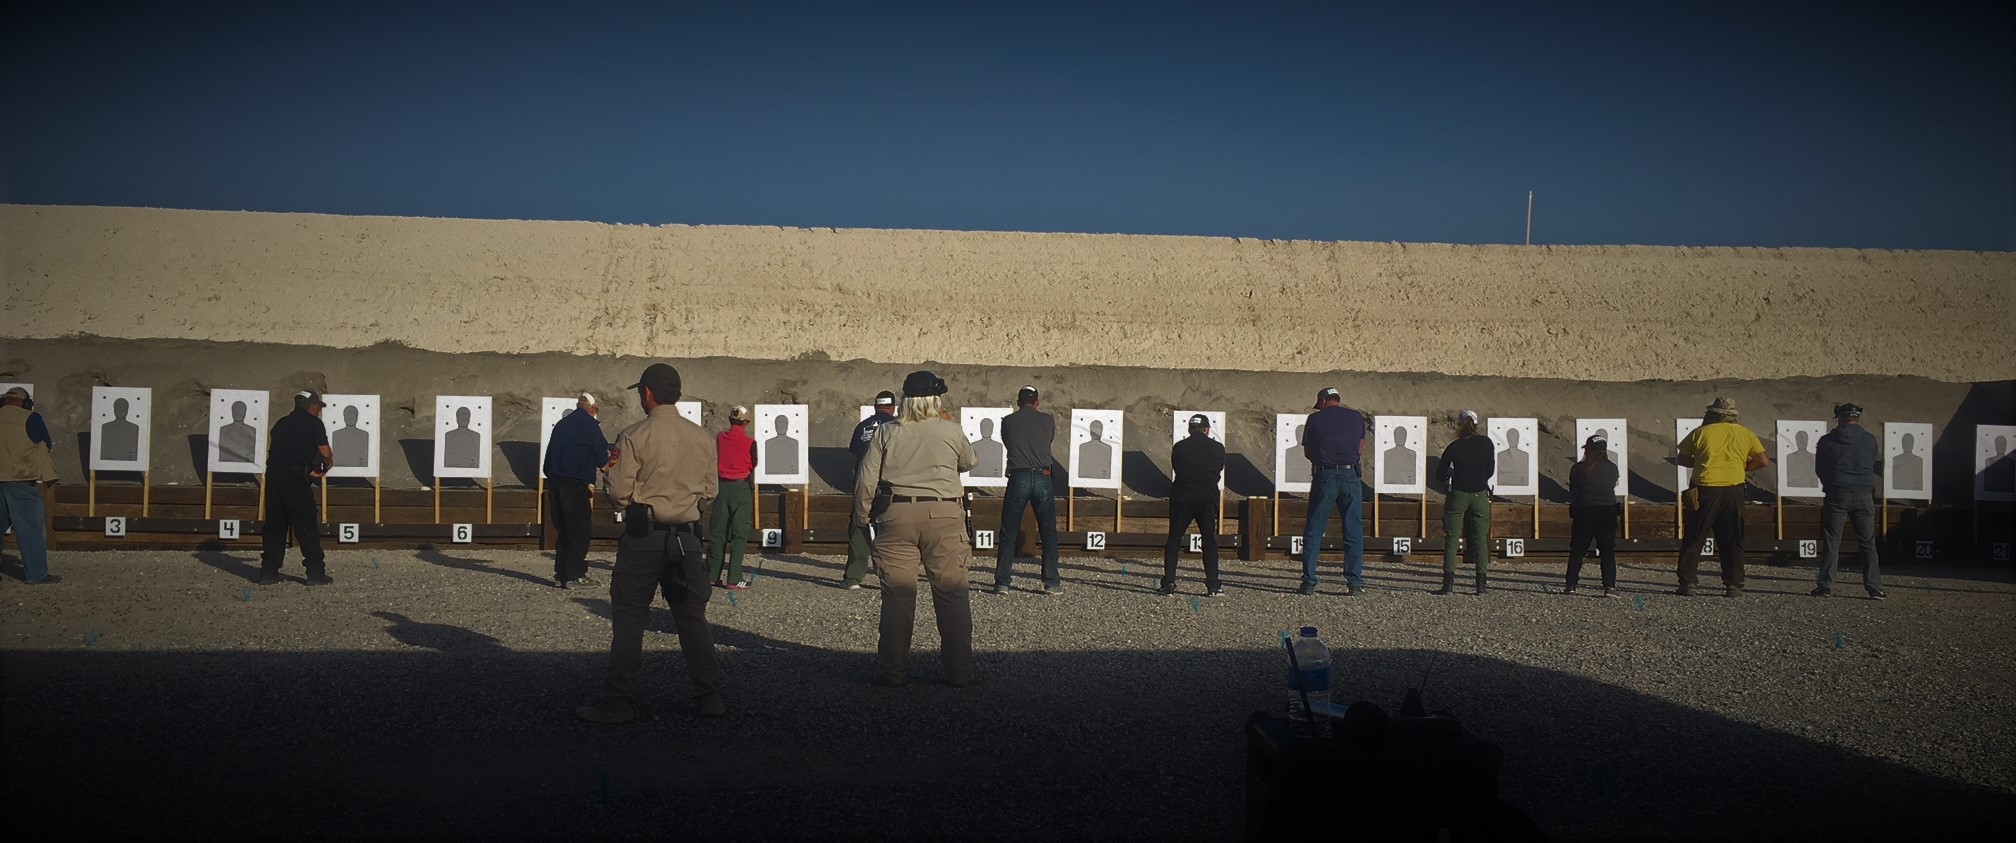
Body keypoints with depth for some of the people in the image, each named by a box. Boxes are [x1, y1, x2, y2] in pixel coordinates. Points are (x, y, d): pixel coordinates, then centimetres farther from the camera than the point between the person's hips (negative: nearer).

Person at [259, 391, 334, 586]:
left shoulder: (281, 423, 20)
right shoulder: (313, 423, 1)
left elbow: (273, 451, 19)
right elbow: (325, 454, -4)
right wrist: (323, 469, 18)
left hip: (273, 475, 6)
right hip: (296, 480, -6)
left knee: (274, 525, 12)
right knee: (307, 526, -1)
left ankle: (268, 572, 13)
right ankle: (315, 573, 1)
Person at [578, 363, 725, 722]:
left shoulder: (634, 437, -10)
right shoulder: (702, 438, 4)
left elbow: (619, 491, -9)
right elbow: (709, 490, 10)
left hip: (643, 537, -4)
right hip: (687, 537, 4)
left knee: (628, 619, 3)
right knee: (692, 618, 11)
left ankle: (618, 702, 4)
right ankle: (709, 697, 14)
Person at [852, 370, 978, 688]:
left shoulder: (887, 432, 3)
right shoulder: (951, 431, 1)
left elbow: (866, 480, 1)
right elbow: (970, 462, 21)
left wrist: (862, 517, 14)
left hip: (896, 515, 1)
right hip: (943, 515, -1)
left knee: (897, 595, 5)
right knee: (952, 593, 6)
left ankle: (892, 671, 9)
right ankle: (959, 671, 9)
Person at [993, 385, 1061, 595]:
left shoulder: (1008, 422, 4)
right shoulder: (1047, 420, 5)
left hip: (1018, 478, 0)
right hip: (1042, 477, 0)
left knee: (1008, 533, 6)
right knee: (1048, 532, 9)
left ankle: (1002, 582, 3)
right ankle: (1052, 582, 6)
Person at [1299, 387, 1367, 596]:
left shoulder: (1315, 419, 3)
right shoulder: (1357, 418, 9)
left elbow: (1307, 452, 11)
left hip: (1324, 476, -1)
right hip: (1350, 475, 2)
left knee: (1314, 532, 6)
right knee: (1353, 532, 6)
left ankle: (1309, 582, 3)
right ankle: (1354, 584, 4)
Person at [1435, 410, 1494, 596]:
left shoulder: (1453, 447, -5)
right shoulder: (1487, 443, 0)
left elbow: (1441, 473, 0)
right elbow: (1490, 470, 7)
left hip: (1458, 495, -2)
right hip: (1480, 495, 2)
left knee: (1451, 540, 1)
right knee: (1480, 540, 8)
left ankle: (1448, 584, -6)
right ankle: (1481, 585, 6)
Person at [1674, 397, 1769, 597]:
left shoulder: (1701, 432, 5)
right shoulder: (1745, 434, 9)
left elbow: (1682, 459, 9)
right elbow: (1763, 461, 6)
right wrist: (1742, 467, 18)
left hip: (1705, 490, -2)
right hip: (1734, 489, 2)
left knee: (1693, 538, 5)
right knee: (1732, 541, 11)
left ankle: (1687, 583, 2)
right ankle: (1734, 584, 5)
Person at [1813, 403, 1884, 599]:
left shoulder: (1827, 441, -1)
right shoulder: (1869, 440, 3)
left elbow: (1819, 469, 7)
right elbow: (1875, 463, 15)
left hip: (1836, 495, -1)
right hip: (1864, 495, 1)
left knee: (1831, 542, 3)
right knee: (1868, 543, 7)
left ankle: (1825, 586, 1)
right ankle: (1875, 588, 6)